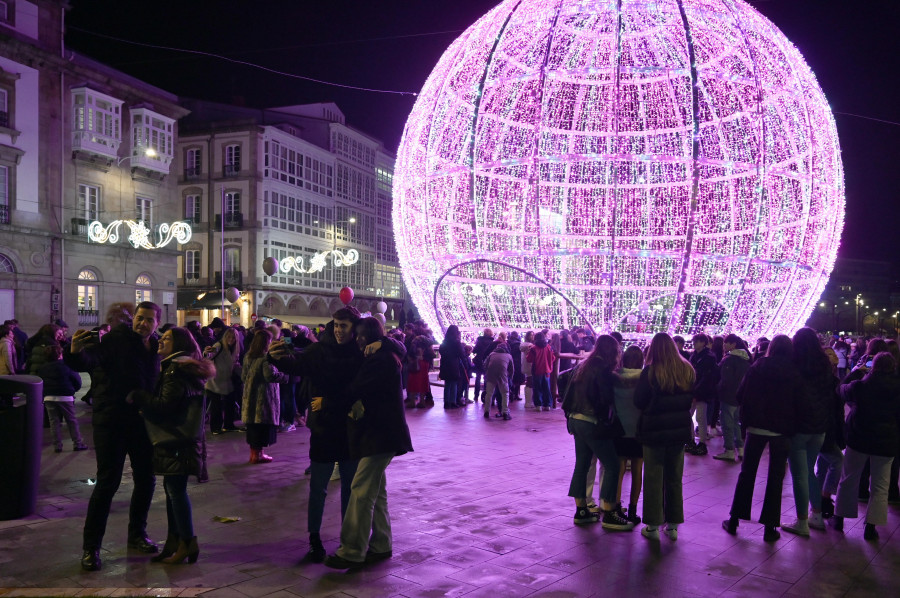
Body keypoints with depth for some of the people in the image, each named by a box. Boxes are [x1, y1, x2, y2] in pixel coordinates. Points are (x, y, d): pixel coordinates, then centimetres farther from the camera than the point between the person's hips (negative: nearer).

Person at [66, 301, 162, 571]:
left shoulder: (154, 347, 7)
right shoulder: (115, 339, -12)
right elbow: (90, 359, -30)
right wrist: (75, 353, -51)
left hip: (142, 422, 6)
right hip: (112, 422, -6)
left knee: (146, 480, 12)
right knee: (107, 483, -5)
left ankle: (137, 534, 30)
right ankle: (91, 547, 7)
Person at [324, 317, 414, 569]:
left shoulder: (381, 360, -16)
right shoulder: (384, 357, 16)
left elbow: (354, 392, -19)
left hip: (380, 434, -11)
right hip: (375, 432, 11)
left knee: (362, 490, -8)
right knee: (375, 490, 15)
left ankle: (352, 551, -4)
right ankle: (381, 545, 23)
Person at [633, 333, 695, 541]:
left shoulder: (650, 372, -16)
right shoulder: (688, 370, -1)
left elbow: (639, 401, -10)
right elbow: (692, 398, 10)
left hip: (654, 431, -4)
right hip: (680, 430, 4)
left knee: (654, 479, 6)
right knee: (675, 479, 14)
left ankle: (653, 526, 11)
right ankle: (673, 525, 21)